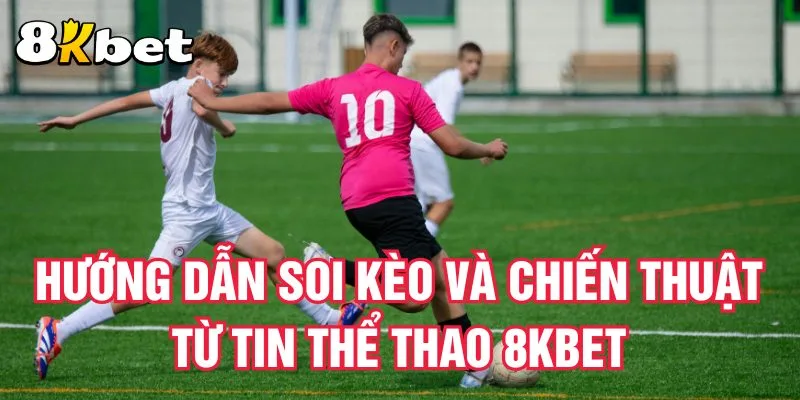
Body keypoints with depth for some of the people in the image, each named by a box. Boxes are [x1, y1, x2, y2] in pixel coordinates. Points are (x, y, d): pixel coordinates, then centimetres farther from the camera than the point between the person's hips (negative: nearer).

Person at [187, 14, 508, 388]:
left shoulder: (334, 88, 17)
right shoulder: (407, 89, 6)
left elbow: (271, 101, 22)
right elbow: (453, 146, 5)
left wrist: (213, 102, 35)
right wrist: (489, 149, 26)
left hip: (356, 202, 7)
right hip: (393, 198, -7)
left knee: (442, 272, 15)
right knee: (414, 299, -15)